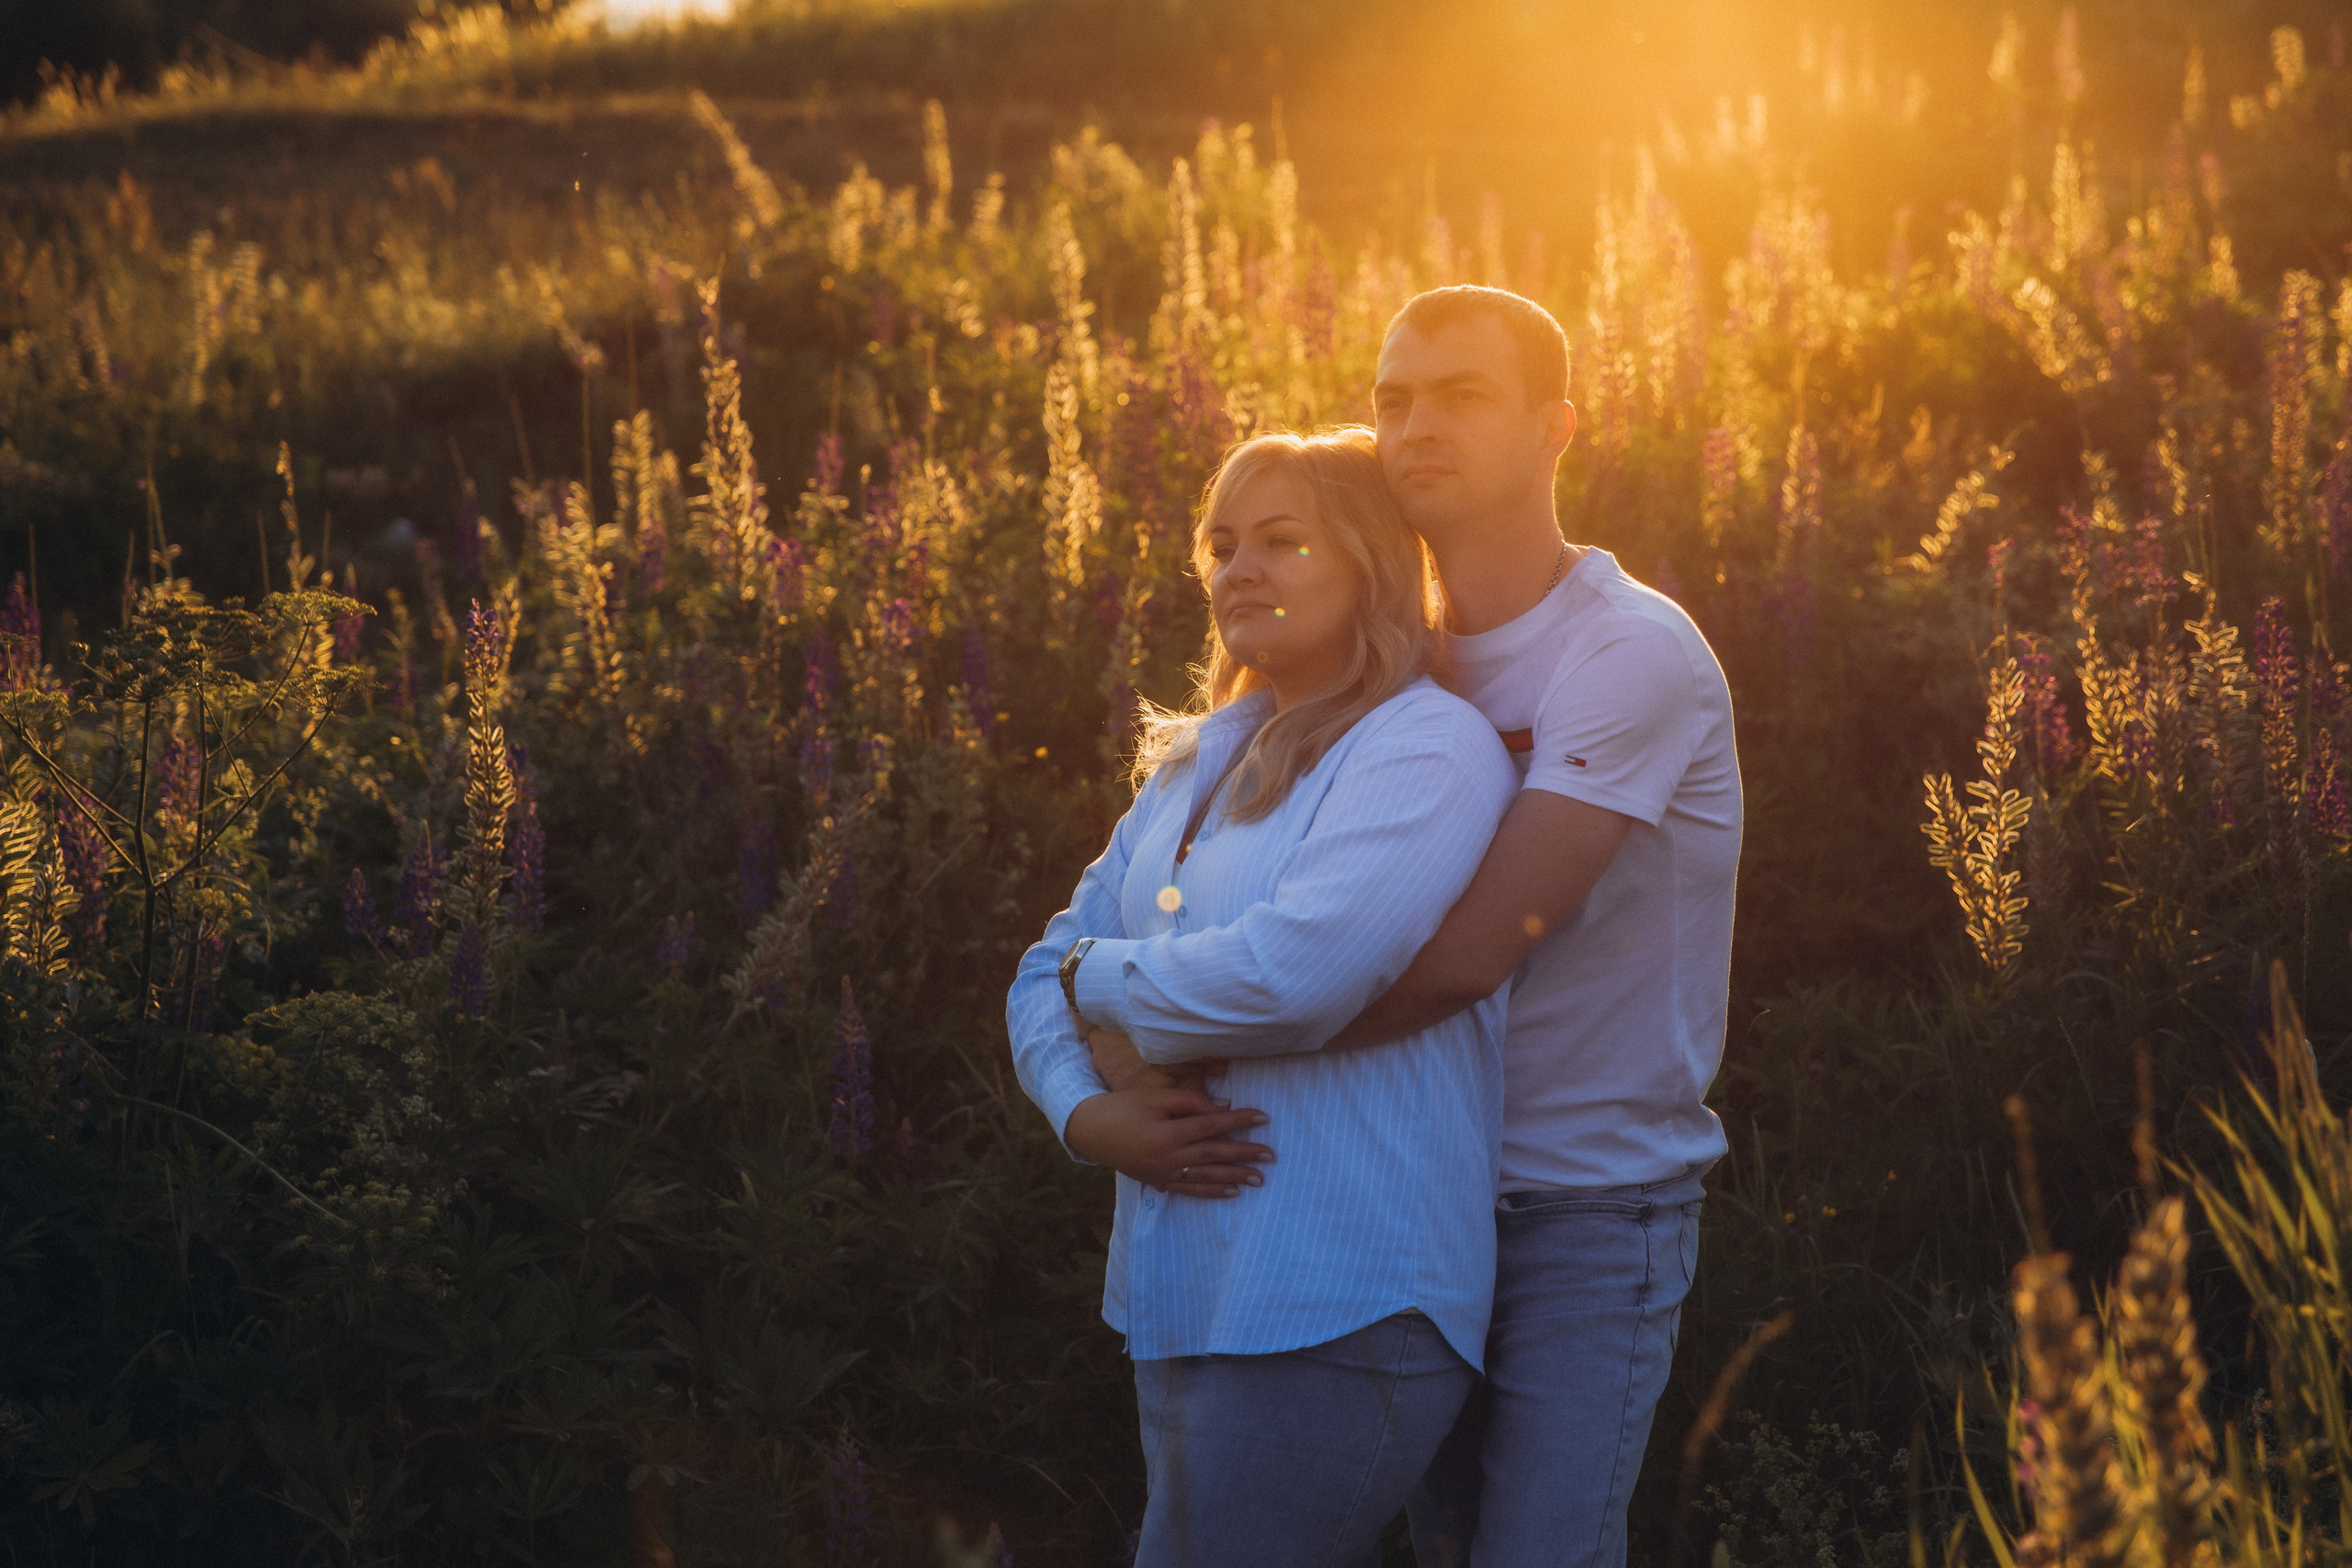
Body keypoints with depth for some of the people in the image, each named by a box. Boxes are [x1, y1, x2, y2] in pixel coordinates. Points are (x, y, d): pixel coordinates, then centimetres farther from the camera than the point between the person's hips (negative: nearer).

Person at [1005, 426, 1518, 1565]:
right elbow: (1047, 971, 15)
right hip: (1178, 1300, 8)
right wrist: (1086, 1111, -7)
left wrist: (1100, 979, -7)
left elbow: (1291, 976, -24)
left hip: (1334, 1313, -8)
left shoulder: (1428, 746, -10)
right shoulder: (1200, 763, 16)